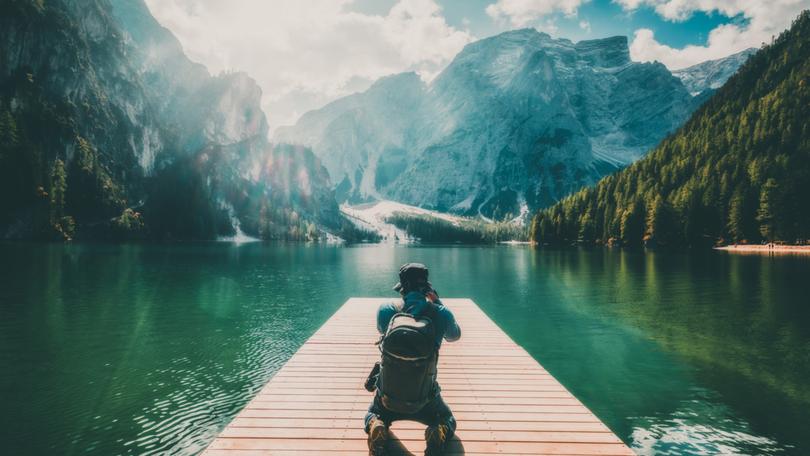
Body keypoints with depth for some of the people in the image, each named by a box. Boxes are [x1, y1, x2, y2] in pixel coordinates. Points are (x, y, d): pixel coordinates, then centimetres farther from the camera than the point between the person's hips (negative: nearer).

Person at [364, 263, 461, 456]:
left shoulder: (386, 310, -13)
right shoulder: (440, 313, -14)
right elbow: (455, 335, 9)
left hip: (389, 393, 1)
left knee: (373, 415, 32)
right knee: (447, 421, 29)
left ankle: (376, 427, -3)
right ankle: (439, 433, -6)